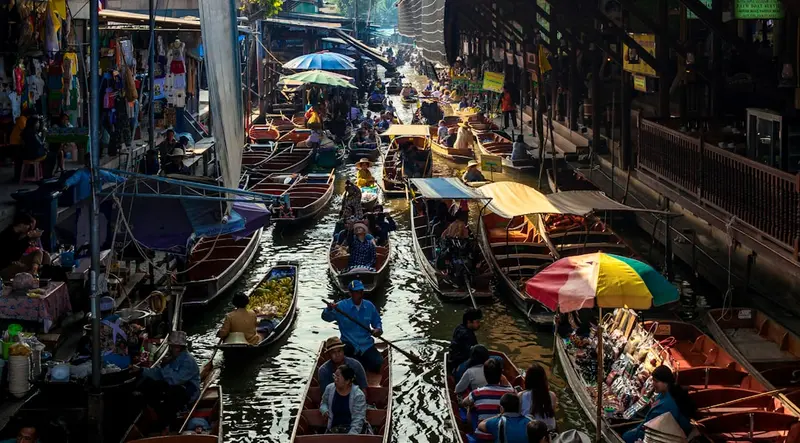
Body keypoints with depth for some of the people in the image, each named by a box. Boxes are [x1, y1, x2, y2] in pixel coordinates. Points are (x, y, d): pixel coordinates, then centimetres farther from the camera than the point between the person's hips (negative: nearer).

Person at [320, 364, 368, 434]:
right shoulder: (329, 388, 5)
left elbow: (358, 419, -13)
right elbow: (323, 403, 27)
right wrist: (324, 410, 3)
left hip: (351, 428, -3)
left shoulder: (358, 395, -9)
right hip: (334, 428, 3)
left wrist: (351, 435, -27)